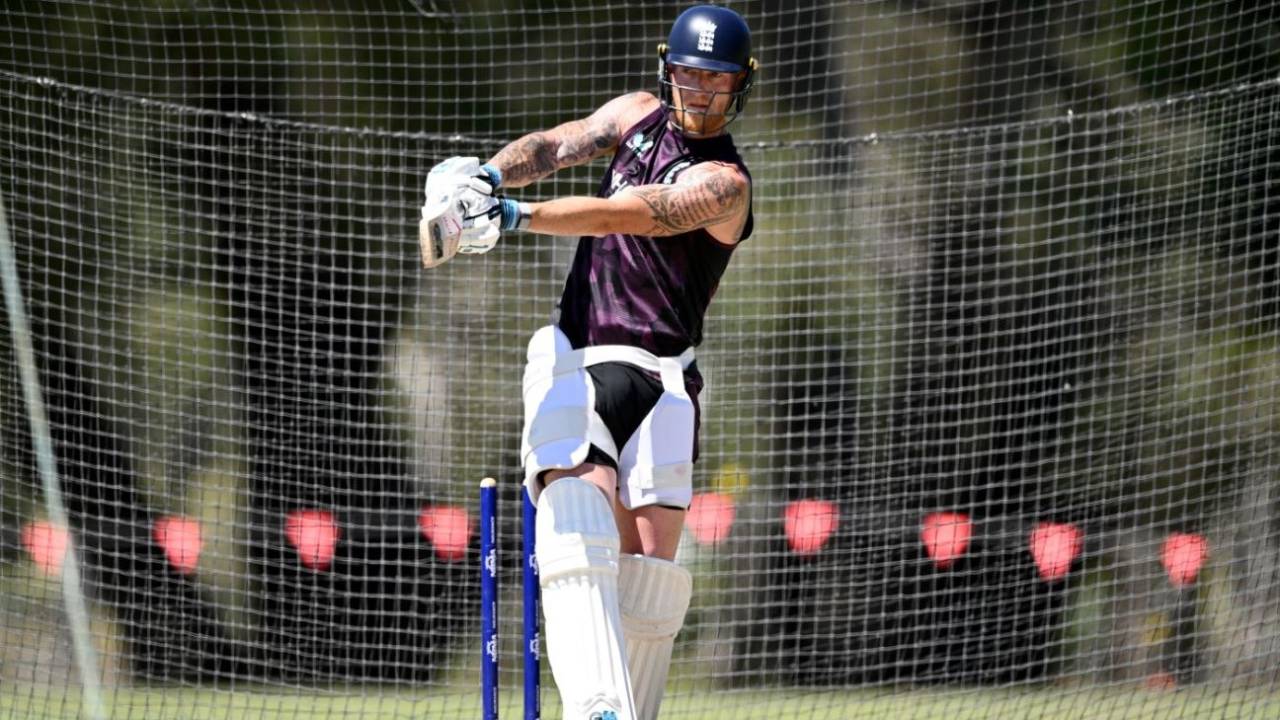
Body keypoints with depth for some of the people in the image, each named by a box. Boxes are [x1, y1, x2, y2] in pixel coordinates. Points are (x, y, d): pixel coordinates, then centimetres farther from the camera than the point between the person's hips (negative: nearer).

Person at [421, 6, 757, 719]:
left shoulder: (725, 183, -5)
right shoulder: (642, 114, 13)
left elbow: (626, 214, -22)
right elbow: (557, 146, -3)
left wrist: (515, 216, -34)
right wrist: (489, 176, -26)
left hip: (659, 378, -2)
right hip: (572, 364, 2)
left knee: (649, 567, -11)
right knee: (580, 521, -22)